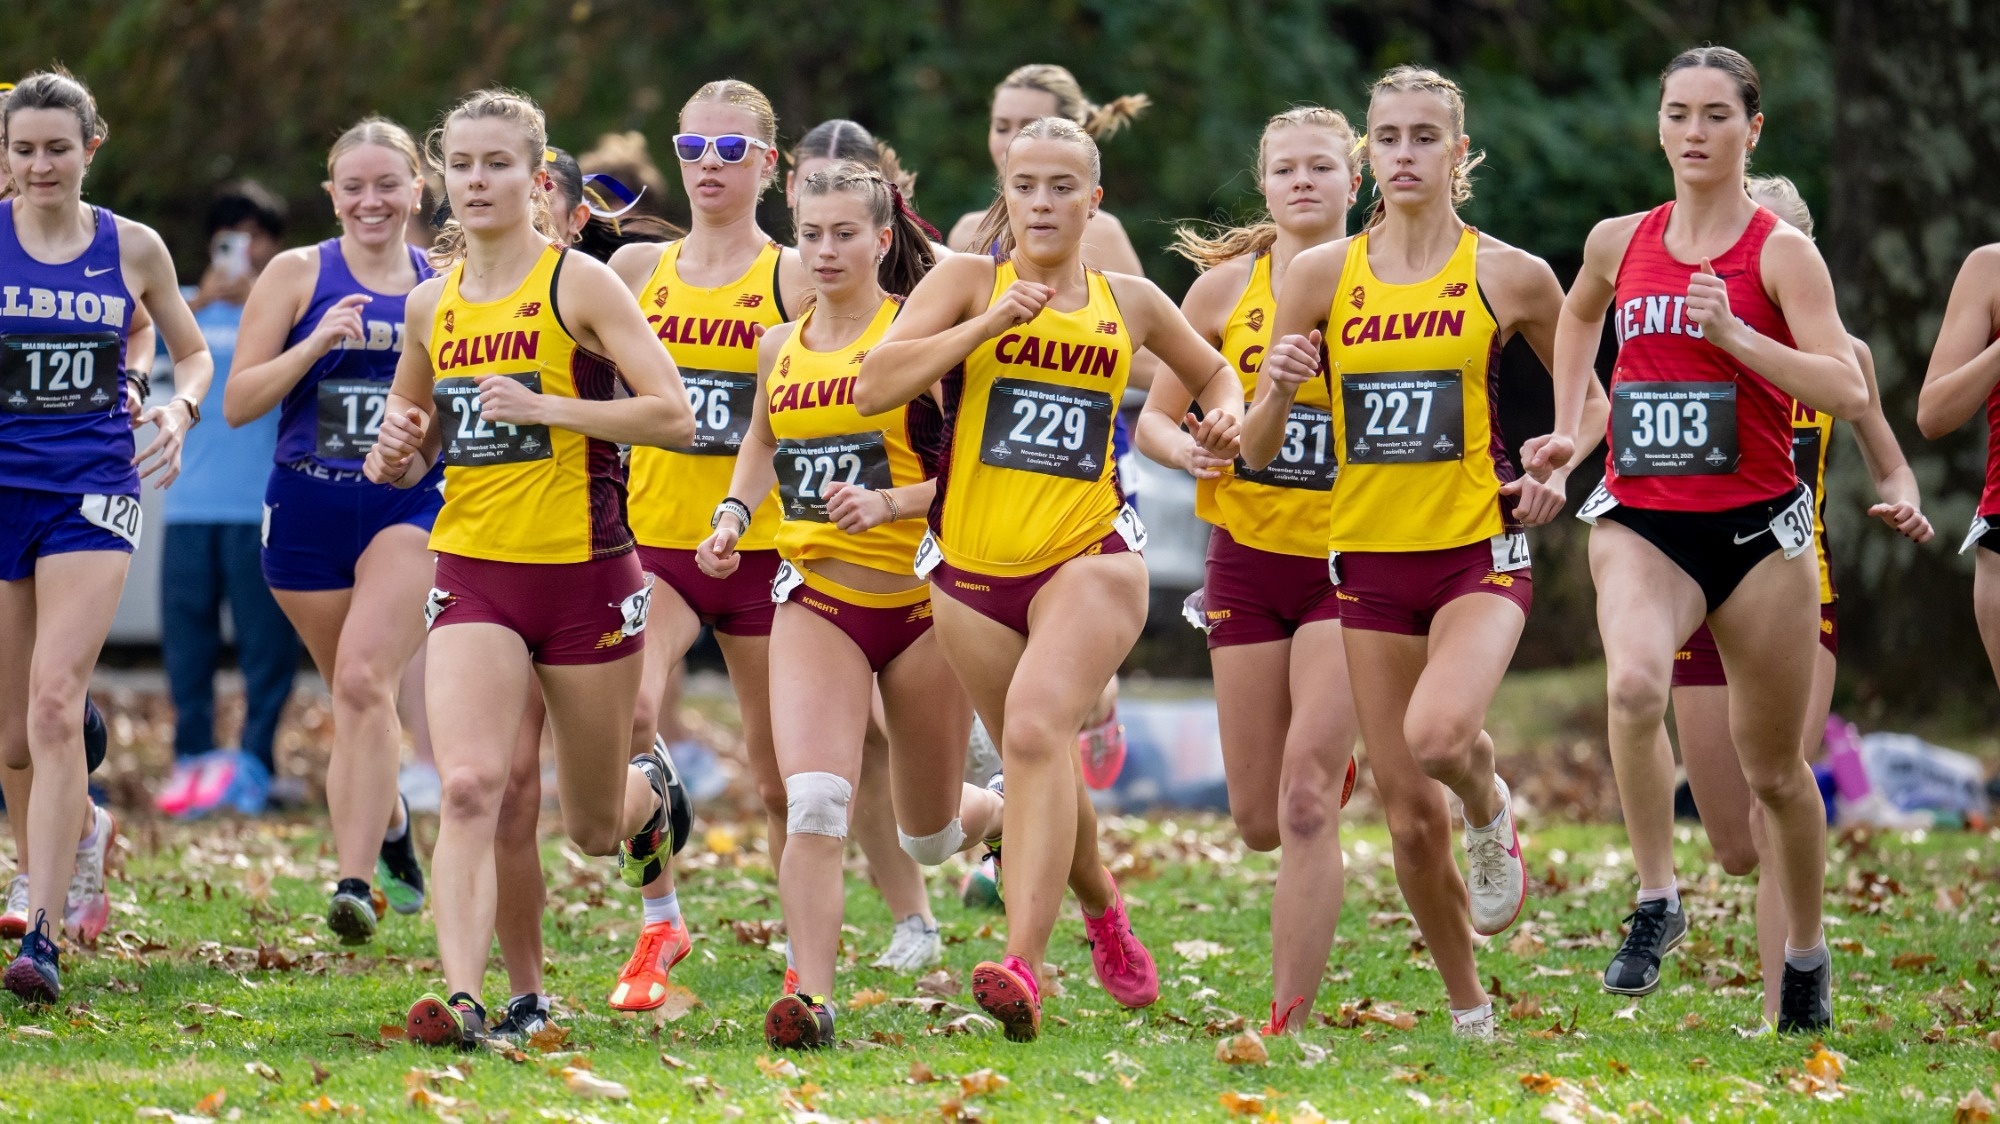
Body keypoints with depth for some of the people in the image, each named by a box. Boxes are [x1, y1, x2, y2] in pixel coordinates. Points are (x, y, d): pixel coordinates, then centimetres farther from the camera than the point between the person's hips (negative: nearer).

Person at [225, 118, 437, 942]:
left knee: (364, 682, -21)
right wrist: (317, 344, -15)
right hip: (308, 511, 1)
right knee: (353, 698, 11)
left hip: (412, 507, -1)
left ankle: (358, 880, -25)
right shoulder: (297, 275, 3)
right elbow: (237, 403, -2)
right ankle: (391, 829, 39)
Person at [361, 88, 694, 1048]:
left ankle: (646, 797, 48)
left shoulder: (578, 284, -7)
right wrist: (398, 453, 0)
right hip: (473, 572, 3)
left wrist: (547, 407, -23)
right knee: (467, 787, -20)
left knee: (594, 828, 12)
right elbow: (413, 431, 24)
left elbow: (674, 415, -13)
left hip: (585, 571, -3)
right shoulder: (432, 302, 8)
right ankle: (461, 998, -24)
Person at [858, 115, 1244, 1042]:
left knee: (1037, 728, -26)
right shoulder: (969, 280, 2)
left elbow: (1211, 373, 29)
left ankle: (1023, 966, -34)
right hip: (972, 566, 2)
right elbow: (873, 386, -11)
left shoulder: (1129, 303, 9)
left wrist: (1225, 413, 6)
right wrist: (987, 325, -18)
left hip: (1089, 556, -2)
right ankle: (1101, 906, 44)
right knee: (1037, 761, 13)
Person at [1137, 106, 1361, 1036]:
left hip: (1350, 563, -3)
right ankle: (1334, 768, 45)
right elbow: (1153, 419, 6)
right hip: (1248, 556, 3)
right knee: (1259, 821, 7)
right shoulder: (1226, 287, 2)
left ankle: (1290, 1022, -10)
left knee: (1304, 803, -16)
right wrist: (1187, 450, -15)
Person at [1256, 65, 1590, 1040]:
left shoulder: (1509, 275, -2)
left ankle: (1491, 812, 5)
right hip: (1368, 559, 3)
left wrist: (1558, 470, -3)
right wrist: (1276, 391, -18)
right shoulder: (1320, 275, 1)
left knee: (1439, 735, -31)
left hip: (1480, 552, -2)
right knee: (1409, 819, 3)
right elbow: (1258, 451, 2)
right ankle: (1469, 1013, 23)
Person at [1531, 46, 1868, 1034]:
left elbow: (1848, 393, -14)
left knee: (1772, 767, 8)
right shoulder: (1619, 243, 7)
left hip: (1758, 526, -2)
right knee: (1634, 685, -31)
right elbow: (1577, 318, 31)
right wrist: (1567, 428, 20)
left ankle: (1806, 953, 29)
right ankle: (1654, 898, -20)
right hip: (1640, 523, 2)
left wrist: (1734, 333, -22)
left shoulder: (1780, 251, -5)